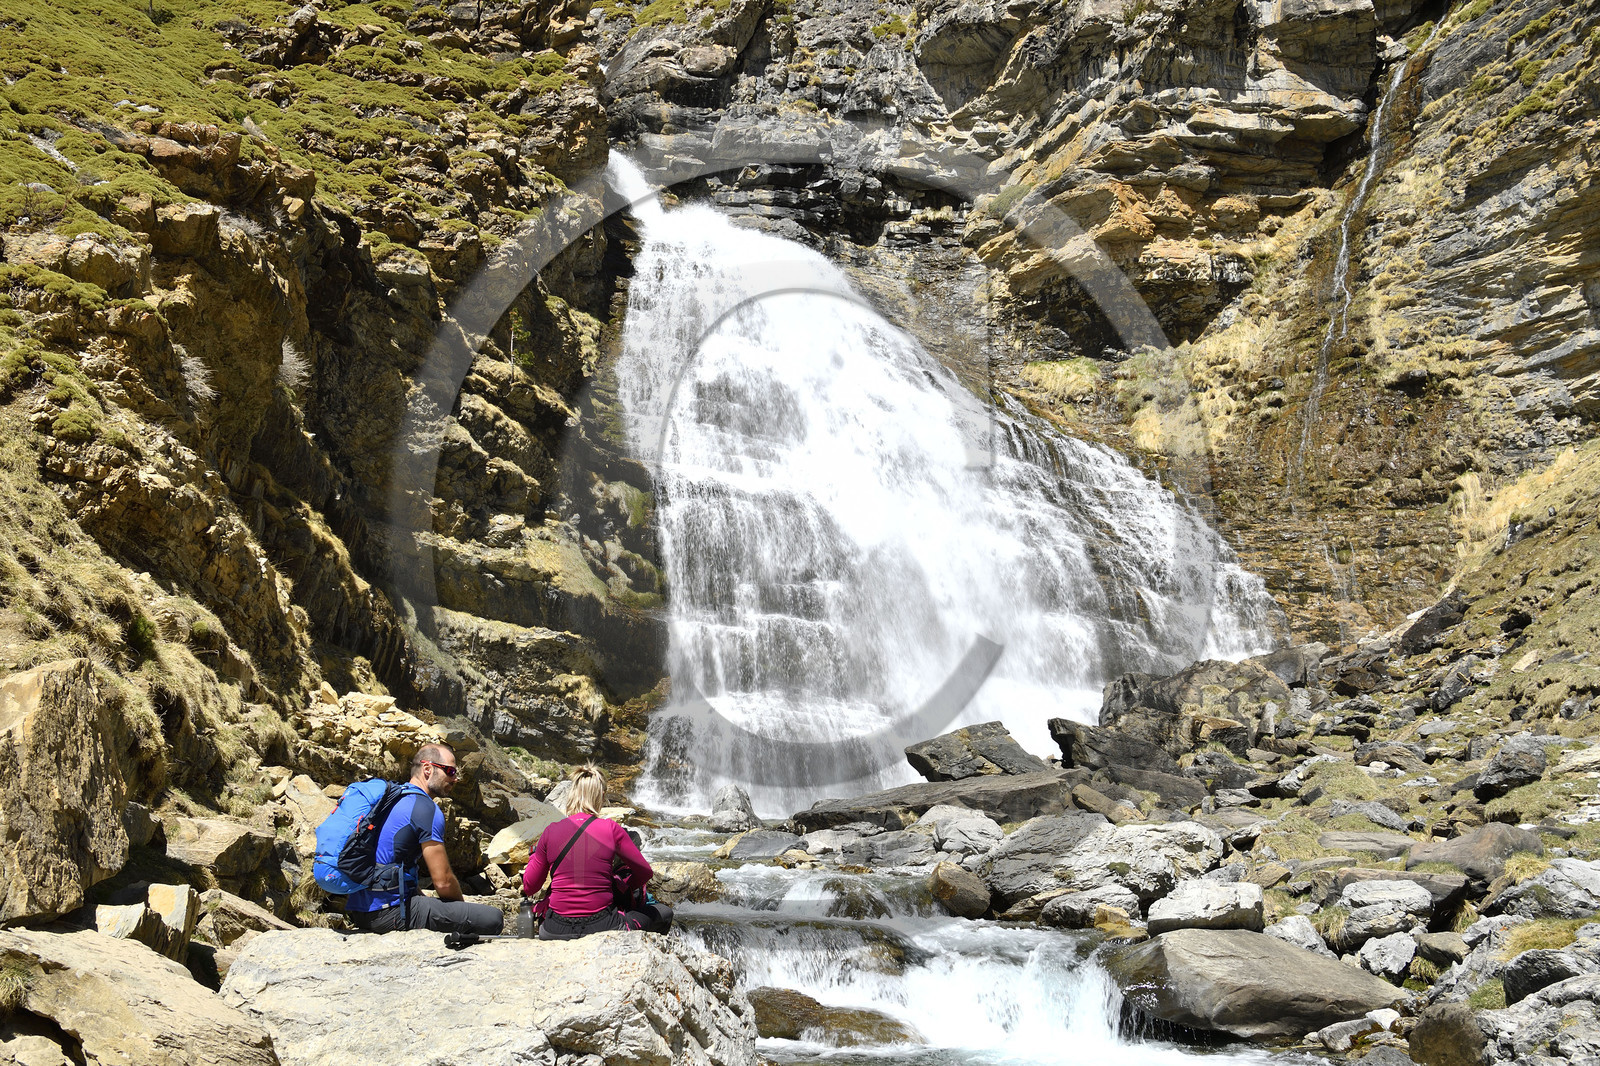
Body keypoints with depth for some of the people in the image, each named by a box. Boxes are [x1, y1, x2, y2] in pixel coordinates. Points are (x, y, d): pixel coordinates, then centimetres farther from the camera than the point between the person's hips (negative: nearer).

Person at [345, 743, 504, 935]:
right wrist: (462, 904, 7)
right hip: (389, 911, -10)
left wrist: (424, 898, 20)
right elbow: (443, 881, -12)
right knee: (492, 918, -13)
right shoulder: (427, 809, -12)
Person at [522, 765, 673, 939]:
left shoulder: (551, 831, -1)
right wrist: (624, 889, 25)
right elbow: (645, 872, 6)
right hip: (601, 928, -3)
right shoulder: (611, 830, -6)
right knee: (664, 913, 21)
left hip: (556, 931, 3)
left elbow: (529, 888, 7)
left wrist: (534, 855, 25)